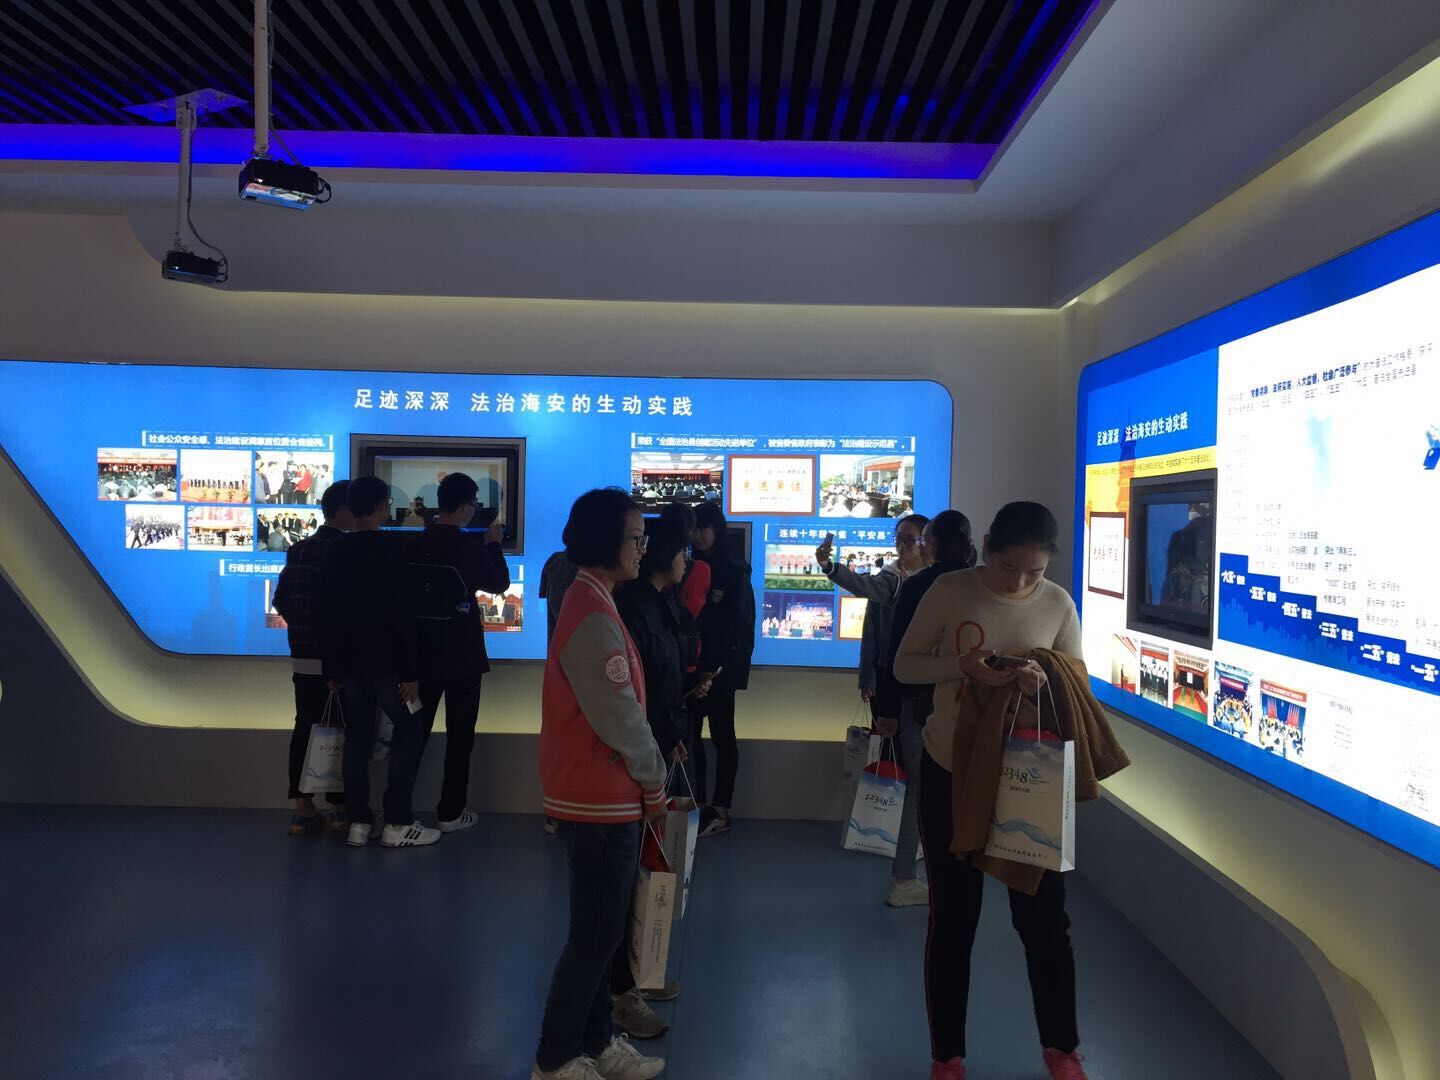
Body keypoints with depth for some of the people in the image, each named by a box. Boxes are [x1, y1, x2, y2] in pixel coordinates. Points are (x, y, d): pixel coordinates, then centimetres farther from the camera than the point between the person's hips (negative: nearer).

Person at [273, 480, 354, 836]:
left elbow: (280, 600, 9)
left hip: (304, 659, 6)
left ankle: (303, 809, 11)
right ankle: (340, 808, 12)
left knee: (305, 728, 9)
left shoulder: (298, 550, 7)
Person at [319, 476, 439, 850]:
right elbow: (402, 615, -16)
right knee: (409, 732, 3)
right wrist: (410, 672, -14)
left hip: (350, 660, 6)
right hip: (386, 661, -6)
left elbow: (327, 611, 10)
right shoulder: (389, 551, -14)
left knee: (357, 738, 10)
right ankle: (397, 824, 1)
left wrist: (333, 666, 15)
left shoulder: (336, 552, 6)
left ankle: (358, 822, 12)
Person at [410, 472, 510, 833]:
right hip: (462, 654, -5)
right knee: (459, 735, 6)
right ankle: (450, 812, 10)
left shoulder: (417, 543, -1)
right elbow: (499, 584, -1)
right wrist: (494, 544, 12)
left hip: (424, 651, 5)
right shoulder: (470, 544, -15)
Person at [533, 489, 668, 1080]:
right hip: (600, 799, -10)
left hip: (601, 794, 10)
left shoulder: (590, 603, 10)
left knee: (600, 930, 19)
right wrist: (655, 783, -7)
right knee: (594, 936, 3)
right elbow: (621, 719, -22)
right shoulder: (593, 617, -23)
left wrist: (644, 781, 13)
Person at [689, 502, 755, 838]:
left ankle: (720, 810, 4)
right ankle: (696, 805, 10)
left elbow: (742, 620, -7)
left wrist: (727, 665, -14)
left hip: (721, 665, -5)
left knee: (722, 735, 1)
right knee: (690, 733, 3)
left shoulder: (733, 569, -2)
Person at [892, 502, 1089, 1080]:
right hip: (951, 774, -1)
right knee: (952, 917, 10)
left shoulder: (1059, 605, -7)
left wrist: (1046, 683, -23)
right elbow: (905, 665, -6)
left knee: (1044, 915, 11)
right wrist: (963, 667, -25)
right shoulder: (949, 591, -12)